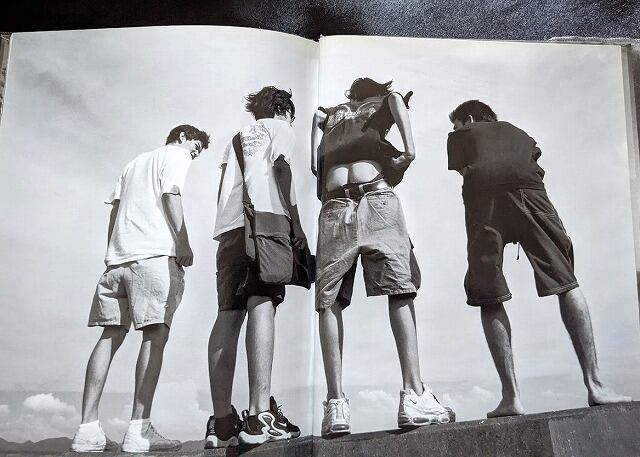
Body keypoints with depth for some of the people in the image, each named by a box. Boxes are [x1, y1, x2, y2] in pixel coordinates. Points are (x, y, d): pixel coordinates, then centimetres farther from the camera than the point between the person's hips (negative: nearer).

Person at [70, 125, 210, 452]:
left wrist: (112, 254, 19)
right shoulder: (175, 155, 11)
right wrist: (184, 244, -7)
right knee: (155, 334, -10)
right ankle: (139, 430, -16)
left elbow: (115, 207, 24)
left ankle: (88, 430, -2)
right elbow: (171, 196, -5)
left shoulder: (135, 162, 33)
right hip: (155, 253, -7)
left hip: (117, 255, 7)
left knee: (111, 335, 3)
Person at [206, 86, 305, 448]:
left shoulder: (239, 136, 33)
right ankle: (260, 416, -24)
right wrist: (297, 224, -4)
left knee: (228, 316, -2)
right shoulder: (281, 128, 17)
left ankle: (222, 422, -6)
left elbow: (224, 185, 23)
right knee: (261, 307, -16)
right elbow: (281, 168, 0)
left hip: (229, 228, 5)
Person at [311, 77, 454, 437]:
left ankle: (336, 405, -10)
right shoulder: (381, 102, 26)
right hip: (376, 198, -2)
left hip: (334, 207, 2)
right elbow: (395, 96, 4)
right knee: (399, 289, -6)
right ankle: (414, 396, -16)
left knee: (329, 301, -1)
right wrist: (410, 149, -5)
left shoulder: (331, 114, 35)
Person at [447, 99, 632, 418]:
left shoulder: (460, 136, 34)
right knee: (566, 282, 5)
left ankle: (511, 396, -4)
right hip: (525, 186, 1)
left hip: (482, 193, -1)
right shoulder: (517, 132, 39)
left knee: (489, 299, 3)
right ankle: (595, 385, -3)